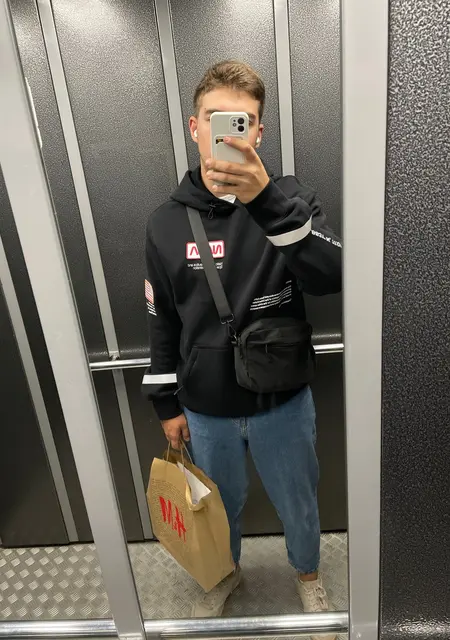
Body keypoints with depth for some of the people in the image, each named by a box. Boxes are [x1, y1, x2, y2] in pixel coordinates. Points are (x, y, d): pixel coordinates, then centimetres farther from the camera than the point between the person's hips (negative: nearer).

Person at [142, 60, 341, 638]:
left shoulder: (288, 199, -9)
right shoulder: (166, 222, -4)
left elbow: (330, 280, -26)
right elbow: (162, 321, 2)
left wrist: (267, 197, -39)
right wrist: (166, 405, 5)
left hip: (283, 404, -1)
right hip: (205, 410, 2)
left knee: (297, 502, 23)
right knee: (220, 503, 26)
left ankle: (307, 572, 57)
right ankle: (224, 572, 59)